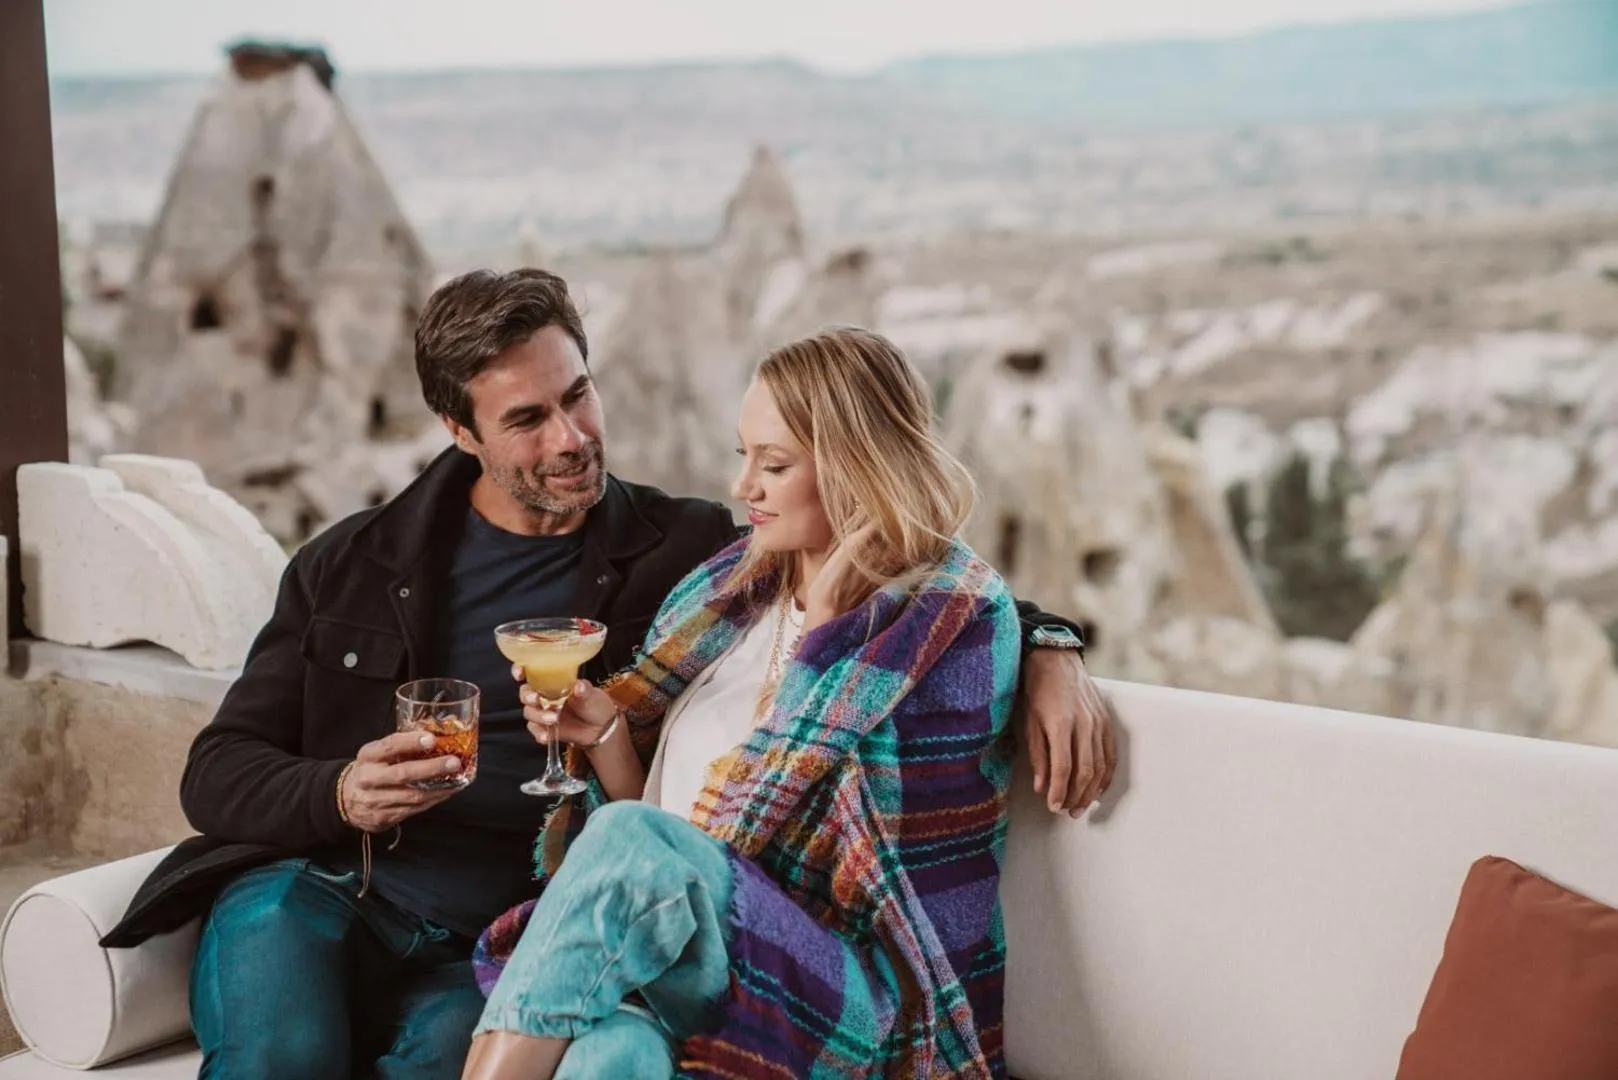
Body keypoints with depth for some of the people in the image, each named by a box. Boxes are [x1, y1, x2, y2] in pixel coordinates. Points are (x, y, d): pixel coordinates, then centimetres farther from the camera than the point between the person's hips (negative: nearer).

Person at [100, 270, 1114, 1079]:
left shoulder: (682, 553, 7)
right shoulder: (354, 564, 10)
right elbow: (219, 771, 11)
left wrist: (1042, 644, -9)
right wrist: (340, 794, -11)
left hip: (489, 947, 0)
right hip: (309, 896, 1)